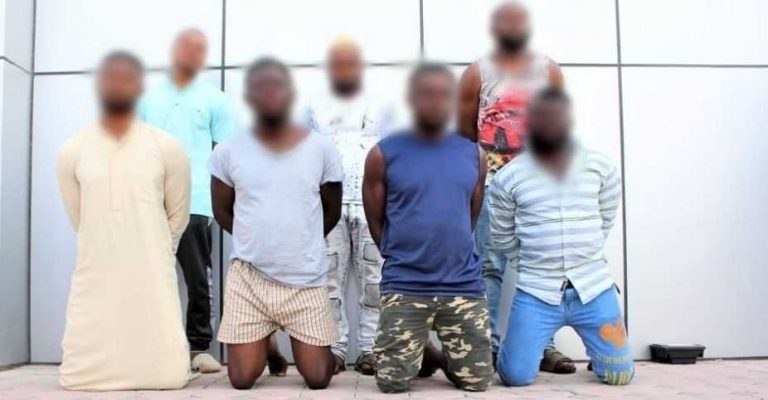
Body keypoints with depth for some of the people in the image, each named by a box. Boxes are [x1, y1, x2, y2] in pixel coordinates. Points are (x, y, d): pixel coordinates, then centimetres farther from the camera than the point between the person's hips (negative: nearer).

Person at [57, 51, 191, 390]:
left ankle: (161, 348, 30)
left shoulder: (167, 148, -2)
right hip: (94, 278, 1)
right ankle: (104, 357, 32)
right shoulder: (72, 151, 1)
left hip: (153, 278, -1)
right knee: (80, 375, -2)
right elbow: (78, 218, 12)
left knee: (167, 373, -6)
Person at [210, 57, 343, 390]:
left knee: (318, 378, 1)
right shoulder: (227, 152, -3)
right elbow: (222, 212, 9)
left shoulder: (322, 149, -3)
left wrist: (302, 243, 8)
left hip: (307, 281, 0)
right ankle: (267, 345, 35)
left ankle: (293, 344, 36)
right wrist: (258, 239, 5)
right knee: (242, 380, 2)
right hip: (248, 278, 0)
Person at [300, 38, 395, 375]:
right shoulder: (314, 109, 15)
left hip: (372, 204, 0)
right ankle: (335, 348, 4)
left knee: (372, 280, -2)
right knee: (330, 279, -2)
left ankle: (369, 349, 3)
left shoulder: (380, 109, 14)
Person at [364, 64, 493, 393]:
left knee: (478, 381, 4)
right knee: (393, 382, -1)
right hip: (404, 287, -2)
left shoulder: (474, 155, 7)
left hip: (464, 286, 2)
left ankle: (443, 356, 36)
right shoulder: (383, 155, -2)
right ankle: (421, 353, 31)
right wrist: (403, 258, 6)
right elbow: (375, 222, 4)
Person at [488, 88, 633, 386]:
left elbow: (606, 219, 13)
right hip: (536, 293, -1)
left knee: (620, 374, 1)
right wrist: (531, 267, 5)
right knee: (515, 375, -8)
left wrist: (585, 255, 12)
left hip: (594, 288, 2)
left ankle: (594, 349, 36)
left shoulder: (600, 167, 2)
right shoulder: (507, 178, -4)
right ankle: (536, 343, 27)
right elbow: (503, 237, 5)